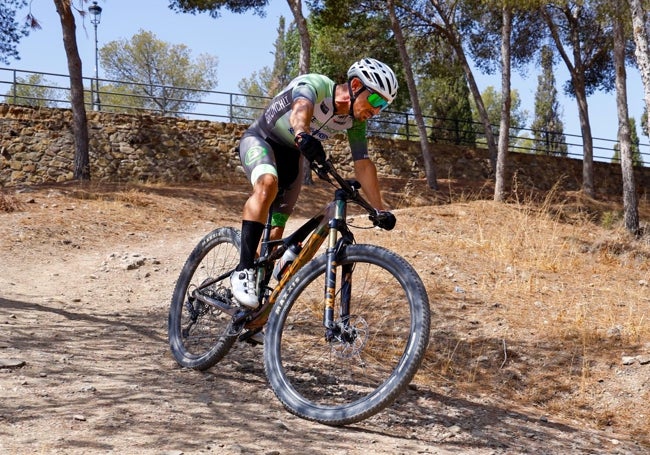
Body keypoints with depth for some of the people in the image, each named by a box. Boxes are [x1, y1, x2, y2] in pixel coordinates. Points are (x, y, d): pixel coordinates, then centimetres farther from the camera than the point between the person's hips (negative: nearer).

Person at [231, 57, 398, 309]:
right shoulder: (316, 84, -28)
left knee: (276, 229, 2)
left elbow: (363, 164, -6)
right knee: (268, 183, -38)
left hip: (290, 155, 7)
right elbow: (301, 108, -50)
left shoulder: (356, 121, -9)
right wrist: (302, 135, -73)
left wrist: (380, 209, -12)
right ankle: (243, 271, -37)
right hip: (260, 139, -7)